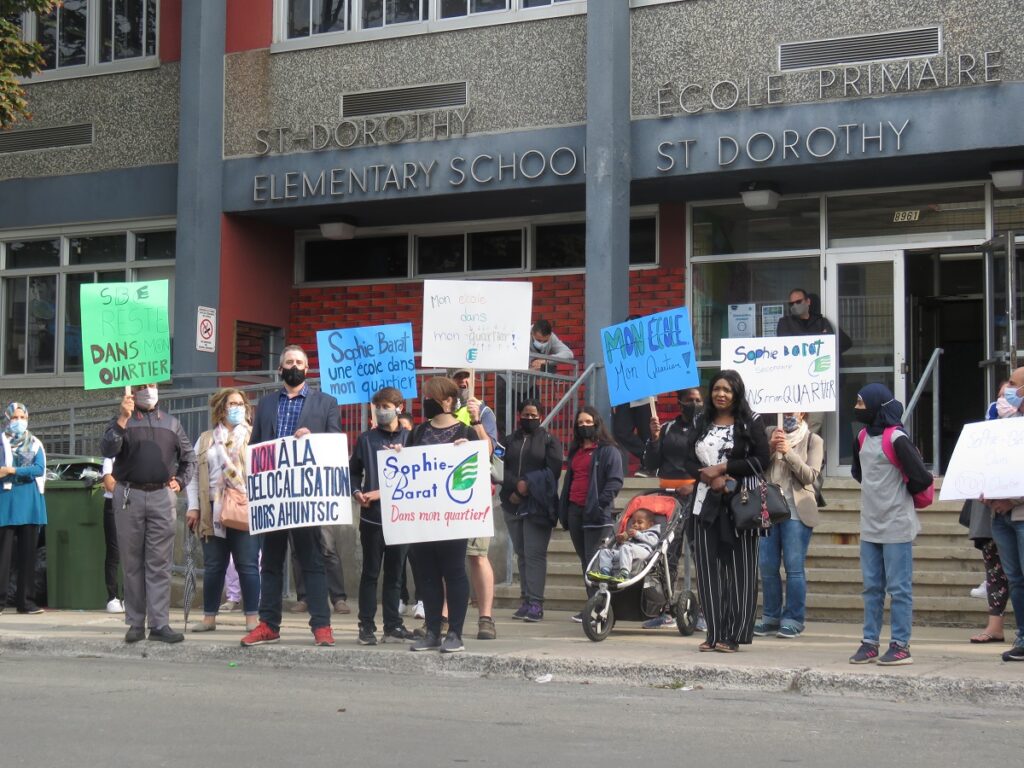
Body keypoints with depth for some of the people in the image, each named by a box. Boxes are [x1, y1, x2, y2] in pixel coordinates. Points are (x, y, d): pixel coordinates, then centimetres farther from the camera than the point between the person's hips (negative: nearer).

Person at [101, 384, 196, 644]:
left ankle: (160, 624, -3)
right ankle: (135, 623, 8)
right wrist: (123, 419, -17)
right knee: (132, 563, 3)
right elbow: (107, 449, -10)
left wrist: (180, 481, 7)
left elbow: (189, 458, 22)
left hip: (162, 496, 1)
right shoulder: (122, 421, 8)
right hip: (129, 496, -1)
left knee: (160, 563, -2)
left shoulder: (171, 423, 16)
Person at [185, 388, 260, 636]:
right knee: (213, 565, 7)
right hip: (213, 511, 3)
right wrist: (193, 507, 5)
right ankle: (209, 617, 14)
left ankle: (252, 618, 1)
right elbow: (194, 475, 14)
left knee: (247, 565, -3)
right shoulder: (205, 440, 15)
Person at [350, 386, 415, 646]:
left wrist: (382, 492, -7)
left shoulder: (409, 438, 3)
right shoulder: (366, 439, 6)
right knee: (370, 573, 2)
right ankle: (367, 625, 6)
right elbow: (354, 471, 12)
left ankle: (393, 624, 16)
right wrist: (357, 493, -6)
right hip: (372, 515, -1)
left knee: (394, 573, 8)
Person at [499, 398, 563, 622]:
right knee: (521, 553, 5)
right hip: (513, 504, 5)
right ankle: (525, 601, 8)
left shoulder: (549, 440, 6)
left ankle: (535, 603, -14)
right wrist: (517, 485, -12)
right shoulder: (510, 440, 18)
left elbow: (553, 470, -4)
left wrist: (529, 486, -11)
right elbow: (502, 469, 6)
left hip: (538, 505, -4)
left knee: (534, 553, -11)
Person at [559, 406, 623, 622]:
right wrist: (563, 508, 20)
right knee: (584, 559, 8)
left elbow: (615, 481, -11)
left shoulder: (608, 450, -3)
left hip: (595, 513, -8)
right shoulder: (575, 451, 22)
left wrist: (600, 504, -19)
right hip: (575, 511, 8)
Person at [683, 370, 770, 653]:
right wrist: (708, 476, -8)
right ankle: (714, 632, 7)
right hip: (706, 502, 4)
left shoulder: (750, 422, 2)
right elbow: (690, 460, 11)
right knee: (709, 568, 2)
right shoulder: (701, 423, 15)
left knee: (739, 569, -4)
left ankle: (733, 634, -3)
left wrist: (723, 468, -10)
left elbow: (761, 459, -6)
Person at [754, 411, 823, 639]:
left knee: (794, 567, -5)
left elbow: (810, 476, -5)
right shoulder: (769, 434, 12)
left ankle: (793, 620, 0)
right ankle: (771, 617, 13)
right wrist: (770, 447, -11)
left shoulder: (813, 440, 5)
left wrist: (788, 452, -14)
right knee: (767, 567, 4)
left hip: (796, 511, -3)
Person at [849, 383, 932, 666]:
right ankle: (870, 643, 15)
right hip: (870, 526, 8)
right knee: (872, 588, 10)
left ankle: (901, 646, 2)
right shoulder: (862, 438, 9)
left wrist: (900, 494, 1)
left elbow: (921, 478, -16)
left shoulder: (897, 439, -15)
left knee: (898, 588, -2)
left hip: (896, 527, -8)